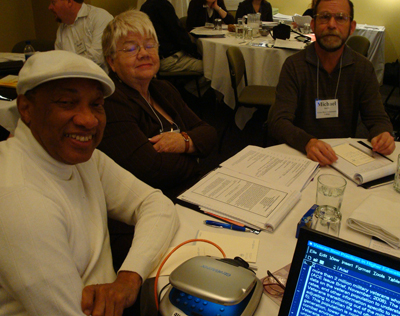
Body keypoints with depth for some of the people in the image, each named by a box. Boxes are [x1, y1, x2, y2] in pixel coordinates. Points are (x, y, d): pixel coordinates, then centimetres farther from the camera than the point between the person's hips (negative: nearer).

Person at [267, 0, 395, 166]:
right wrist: (307, 142, -36)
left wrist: (383, 134, -21)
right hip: (300, 153, -3)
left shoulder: (363, 67, 5)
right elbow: (278, 121, -15)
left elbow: (377, 118, 4)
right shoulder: (294, 65, -6)